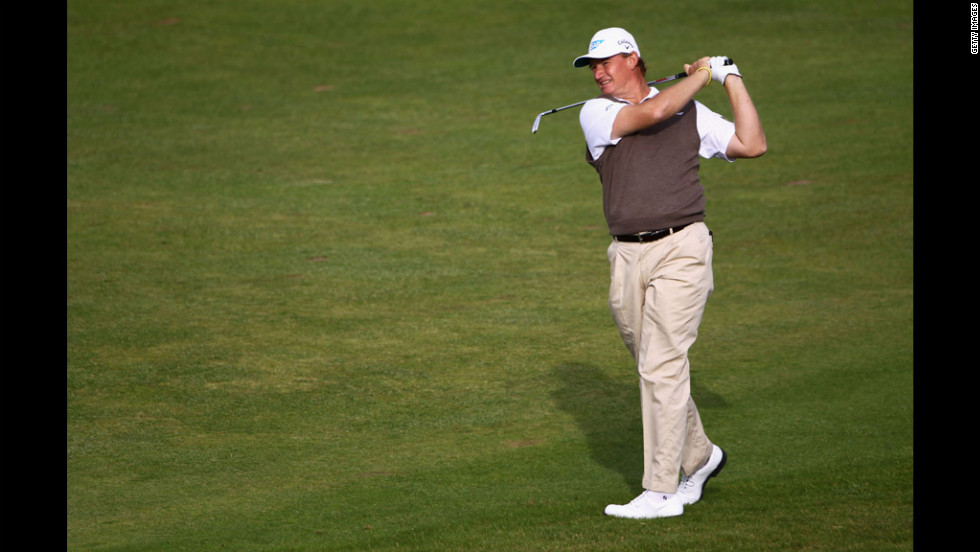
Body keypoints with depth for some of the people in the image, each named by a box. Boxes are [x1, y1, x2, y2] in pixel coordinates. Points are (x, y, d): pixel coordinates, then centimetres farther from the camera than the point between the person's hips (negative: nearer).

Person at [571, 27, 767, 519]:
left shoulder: (690, 112, 11)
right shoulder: (595, 114, 7)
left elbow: (752, 145, 6)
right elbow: (653, 112, -10)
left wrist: (731, 78, 7)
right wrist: (701, 74, 2)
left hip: (681, 249, -3)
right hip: (627, 257, 3)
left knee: (662, 368, -11)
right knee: (656, 370, 11)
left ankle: (662, 492, -9)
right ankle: (699, 457, 33)